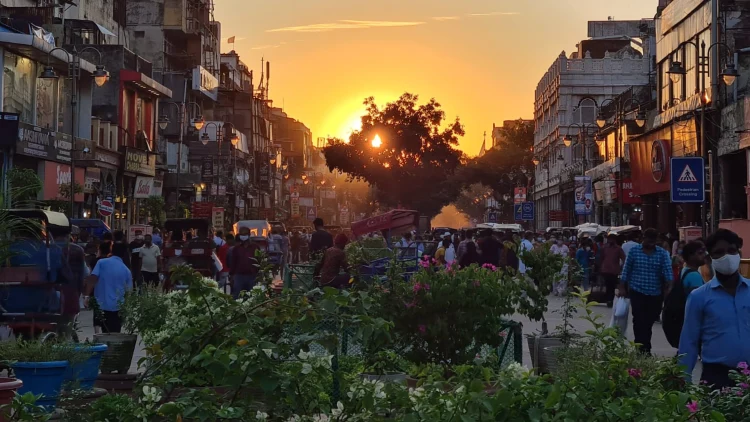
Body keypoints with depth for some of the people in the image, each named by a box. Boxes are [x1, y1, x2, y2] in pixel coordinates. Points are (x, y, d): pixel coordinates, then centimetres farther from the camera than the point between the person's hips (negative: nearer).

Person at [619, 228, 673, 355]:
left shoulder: (662, 253, 0)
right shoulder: (634, 250, 0)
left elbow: (668, 270, -8)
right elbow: (626, 270, 3)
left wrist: (668, 287, -22)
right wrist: (622, 288, 1)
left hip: (655, 294, 2)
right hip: (637, 292, -2)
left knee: (649, 321, 11)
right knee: (639, 320, -9)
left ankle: (644, 348, 27)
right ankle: (641, 348, -5)